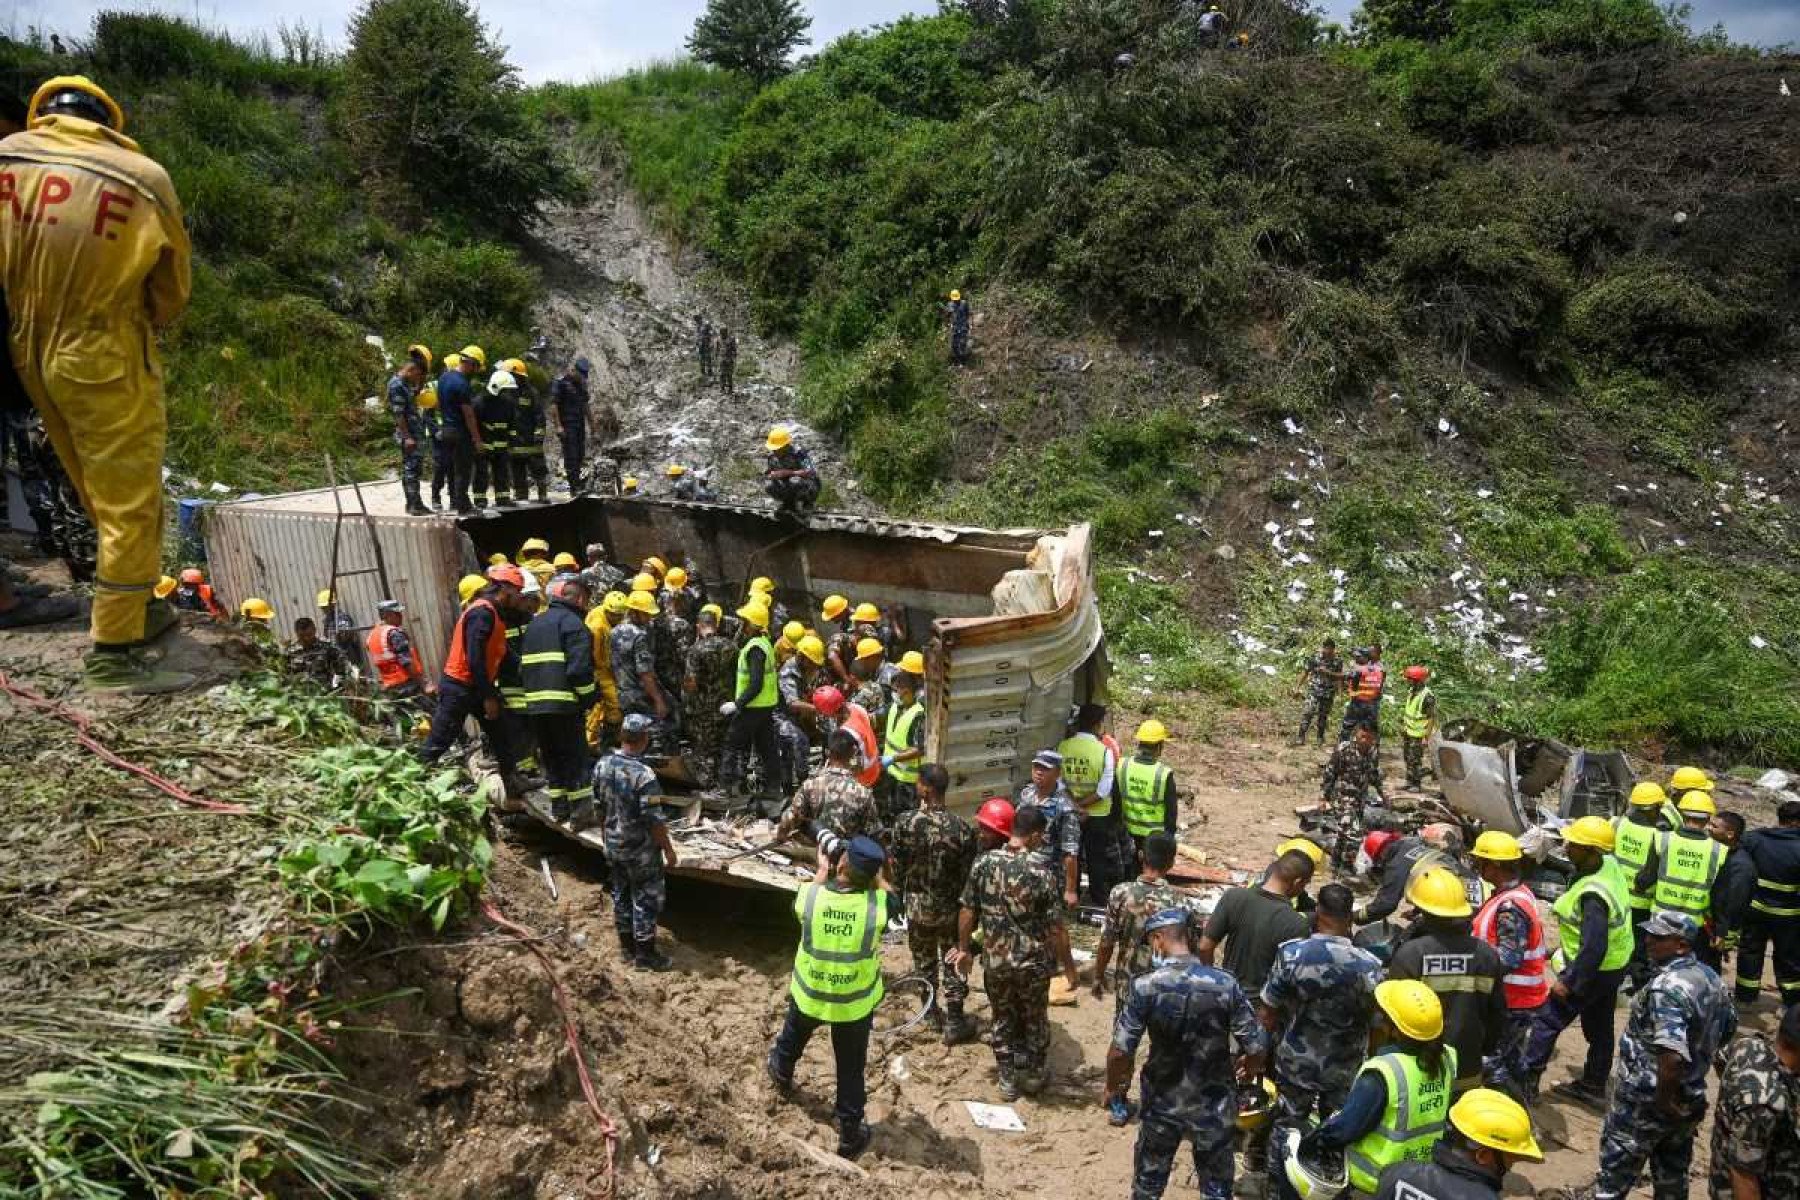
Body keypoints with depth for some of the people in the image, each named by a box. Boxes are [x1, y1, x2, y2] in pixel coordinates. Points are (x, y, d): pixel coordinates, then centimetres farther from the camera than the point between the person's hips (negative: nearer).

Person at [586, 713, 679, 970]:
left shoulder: (602, 765, -5)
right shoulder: (643, 775, -26)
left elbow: (598, 808, 6)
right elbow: (654, 821, -22)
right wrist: (670, 852, -11)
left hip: (613, 845, 7)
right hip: (641, 850, -7)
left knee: (621, 894, 19)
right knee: (646, 899, 8)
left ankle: (628, 945, 34)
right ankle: (645, 954, 18)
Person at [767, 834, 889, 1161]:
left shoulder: (810, 895, -24)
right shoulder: (877, 904, -27)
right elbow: (884, 888, -3)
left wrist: (821, 871, 15)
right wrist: (874, 871, 6)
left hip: (809, 994, 2)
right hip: (856, 1002, -2)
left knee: (793, 1038, 34)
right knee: (851, 1069, 17)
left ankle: (782, 1074, 64)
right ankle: (850, 1136, 31)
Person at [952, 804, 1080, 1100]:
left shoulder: (983, 863, -10)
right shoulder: (1040, 872, -19)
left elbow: (967, 912, -3)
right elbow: (1056, 927, -15)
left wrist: (964, 948, 11)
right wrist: (1068, 965, -3)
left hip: (995, 961, 2)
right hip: (1033, 963, -2)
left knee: (1003, 1020, 20)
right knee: (1035, 1021, 21)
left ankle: (1008, 1081, 29)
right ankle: (1034, 1077, 35)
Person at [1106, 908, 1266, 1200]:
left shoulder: (1145, 987, -19)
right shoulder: (1226, 984, -15)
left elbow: (1120, 1051, -17)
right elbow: (1257, 1049, -11)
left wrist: (1112, 1088, 3)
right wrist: (1244, 1067, 12)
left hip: (1162, 1104, -1)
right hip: (1214, 1106, 1)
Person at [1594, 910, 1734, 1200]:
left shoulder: (1667, 987, -28)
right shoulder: (1709, 977, 1)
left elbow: (1672, 1056, -36)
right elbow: (1729, 1028, 19)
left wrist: (1664, 1101, -22)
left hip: (1644, 1100, -8)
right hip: (1690, 1098, 8)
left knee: (1614, 1176, 6)